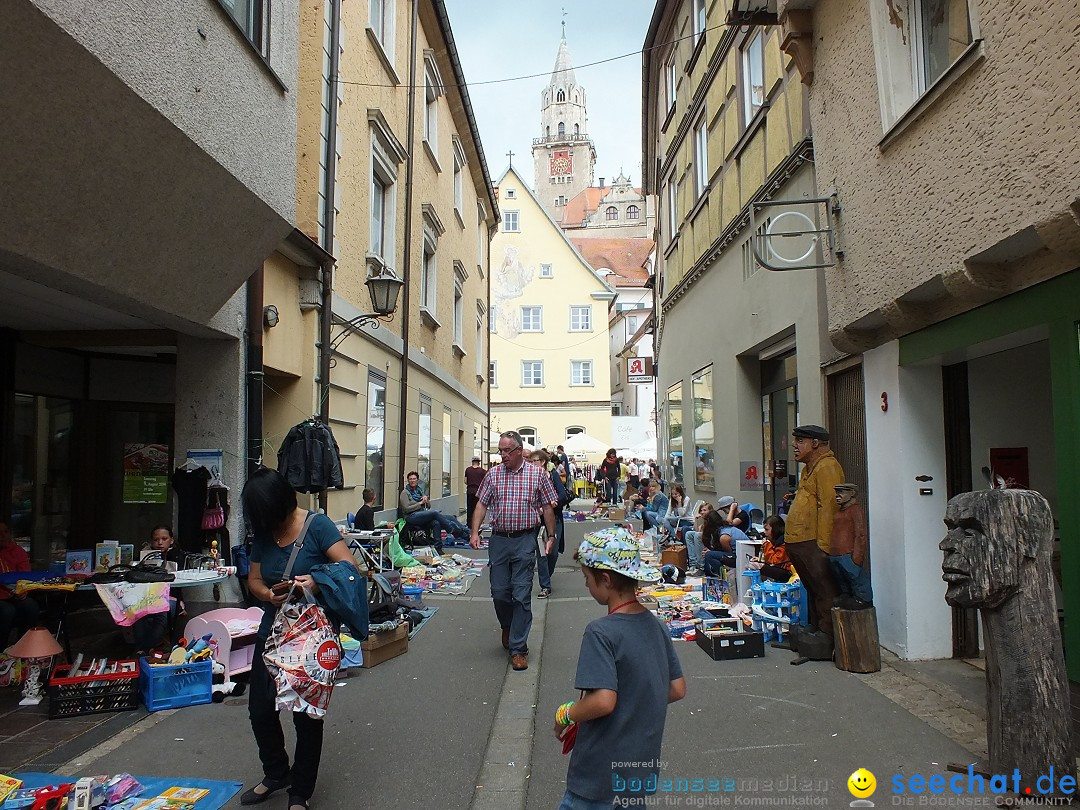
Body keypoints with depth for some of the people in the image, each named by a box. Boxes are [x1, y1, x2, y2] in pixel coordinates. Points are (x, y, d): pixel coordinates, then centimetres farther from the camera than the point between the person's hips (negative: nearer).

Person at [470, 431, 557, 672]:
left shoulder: (537, 474, 0)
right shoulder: (493, 474, 5)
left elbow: (547, 508, 5)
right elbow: (481, 504, 6)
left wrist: (551, 537, 4)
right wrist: (475, 532, -6)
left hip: (524, 540, -3)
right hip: (498, 539, 3)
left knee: (521, 595, -4)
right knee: (499, 593, 9)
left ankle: (518, 648, 5)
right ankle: (508, 628, 38)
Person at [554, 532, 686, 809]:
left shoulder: (601, 632, -21)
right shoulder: (654, 624, 1)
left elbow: (603, 701, -28)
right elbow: (677, 690, 6)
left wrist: (564, 715, -11)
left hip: (602, 776, -7)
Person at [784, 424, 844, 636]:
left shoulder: (827, 467, -13)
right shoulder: (809, 468, 19)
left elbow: (829, 507, -21)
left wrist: (823, 546, -25)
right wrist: (790, 539, 21)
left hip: (814, 545, -10)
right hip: (799, 544, 10)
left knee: (824, 592, -3)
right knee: (812, 591, 17)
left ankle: (827, 636, 3)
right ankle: (815, 630, 27)